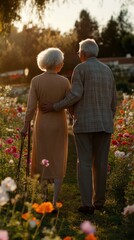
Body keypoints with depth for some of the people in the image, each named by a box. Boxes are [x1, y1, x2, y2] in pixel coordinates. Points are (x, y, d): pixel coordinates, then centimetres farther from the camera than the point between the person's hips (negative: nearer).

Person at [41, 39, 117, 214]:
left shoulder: (80, 69, -5)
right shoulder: (108, 71, 12)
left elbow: (75, 95, -15)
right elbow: (113, 101, 13)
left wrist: (54, 107, -6)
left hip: (84, 124, -4)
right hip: (104, 124, 5)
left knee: (85, 164, 0)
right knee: (100, 164, 11)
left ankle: (87, 205, -4)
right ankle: (99, 201, 17)